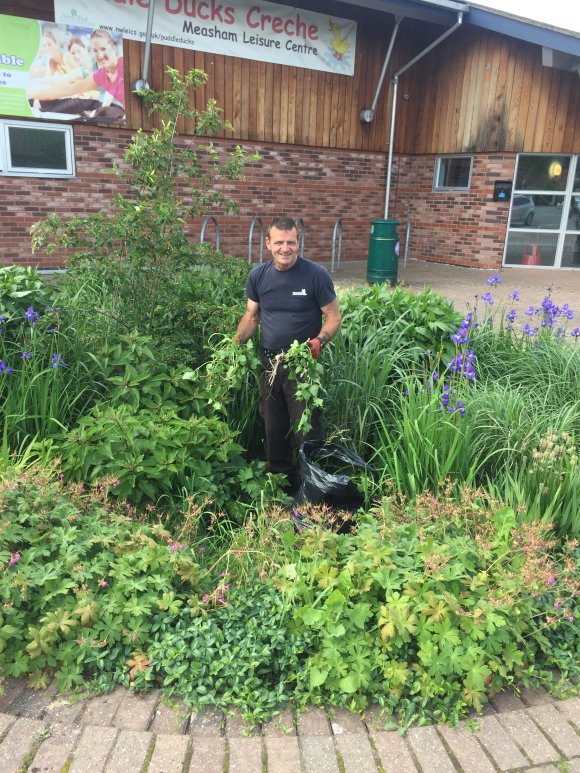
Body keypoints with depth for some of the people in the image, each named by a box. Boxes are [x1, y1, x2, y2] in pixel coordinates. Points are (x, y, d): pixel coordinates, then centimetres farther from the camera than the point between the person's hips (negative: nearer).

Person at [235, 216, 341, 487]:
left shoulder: (316, 275, -11)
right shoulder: (258, 275, 2)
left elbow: (333, 317, -6)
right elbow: (251, 316, 11)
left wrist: (319, 340, -24)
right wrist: (235, 343, -3)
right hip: (268, 362, 5)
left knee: (306, 429, -2)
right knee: (273, 427, 17)